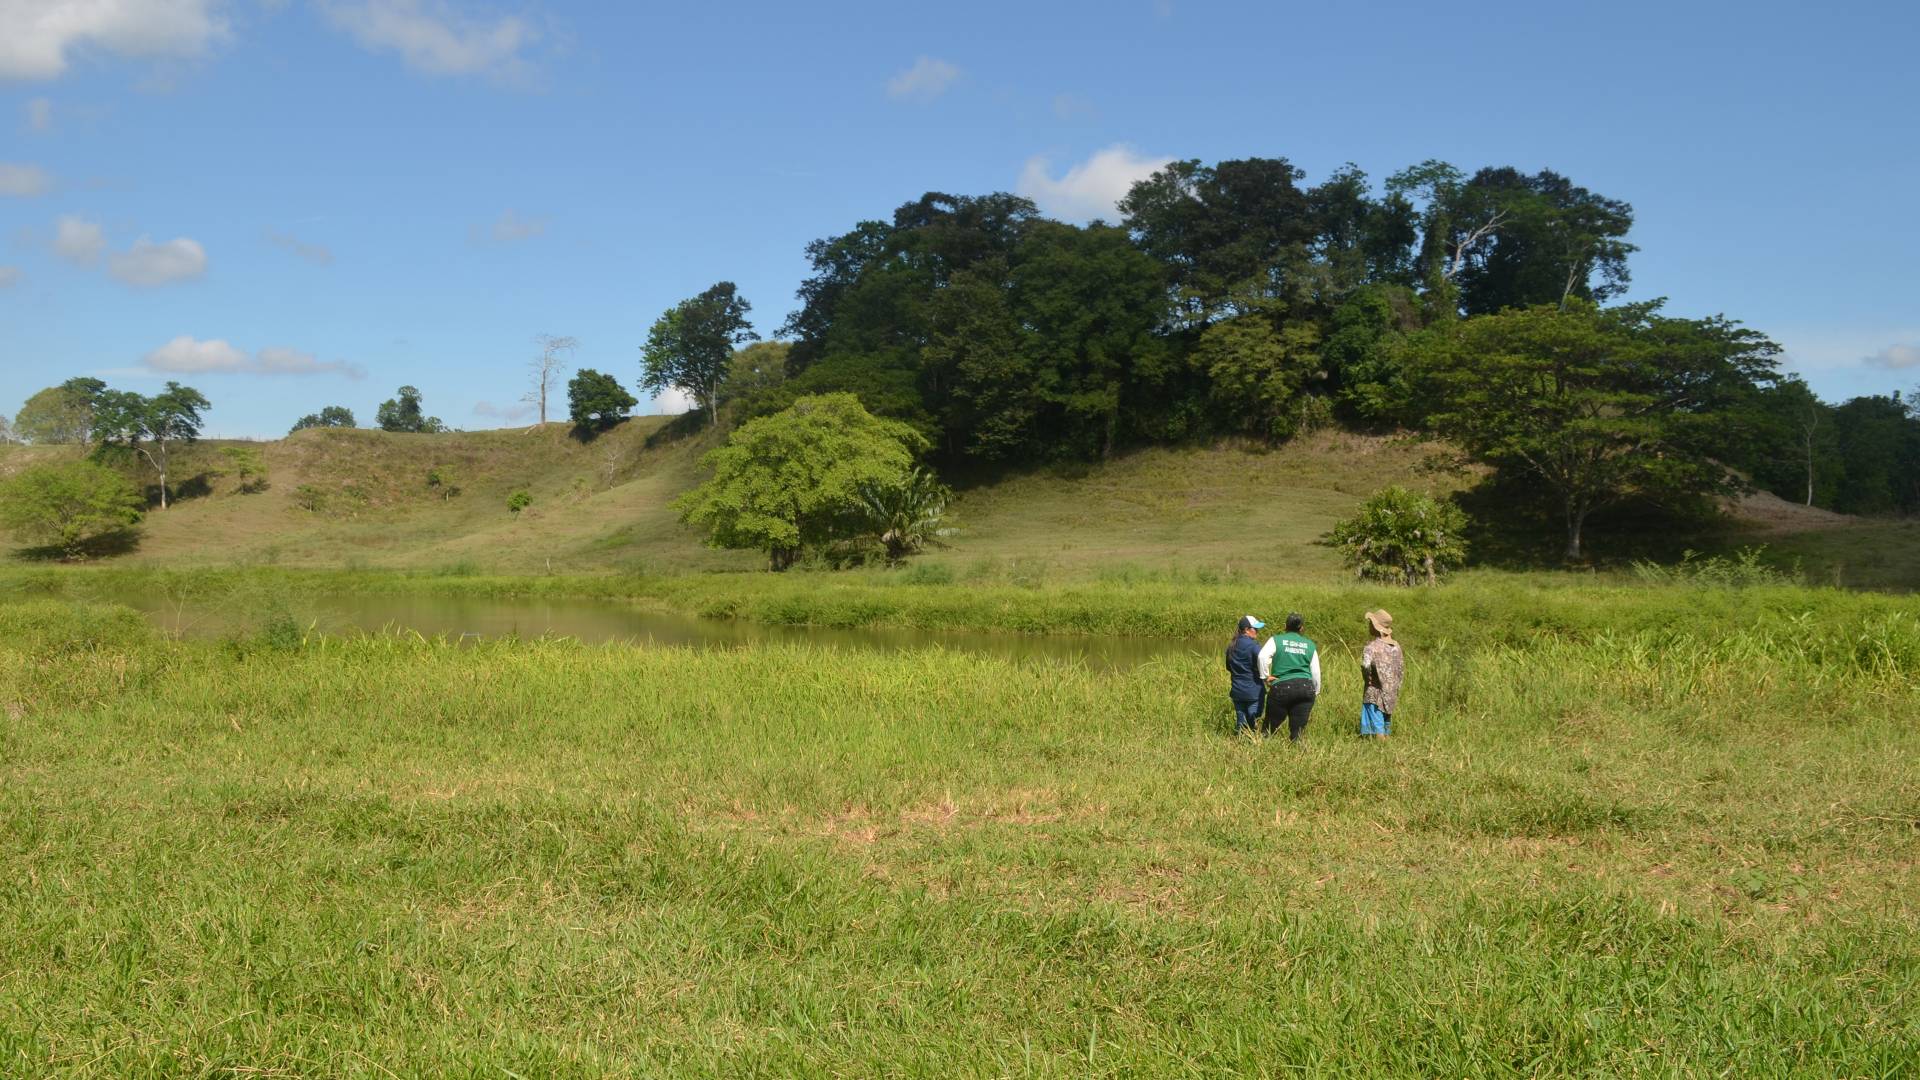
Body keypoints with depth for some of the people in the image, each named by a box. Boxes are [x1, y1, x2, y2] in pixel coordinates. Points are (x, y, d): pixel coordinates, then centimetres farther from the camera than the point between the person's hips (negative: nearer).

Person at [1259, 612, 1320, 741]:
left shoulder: (1276, 640, 5)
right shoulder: (1310, 645, 14)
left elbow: (1263, 656, -13)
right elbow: (1315, 672, 12)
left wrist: (1265, 677, -3)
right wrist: (1316, 692, 22)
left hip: (1281, 687, -2)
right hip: (1305, 688, 2)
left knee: (1269, 729, 5)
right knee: (1297, 732, 6)